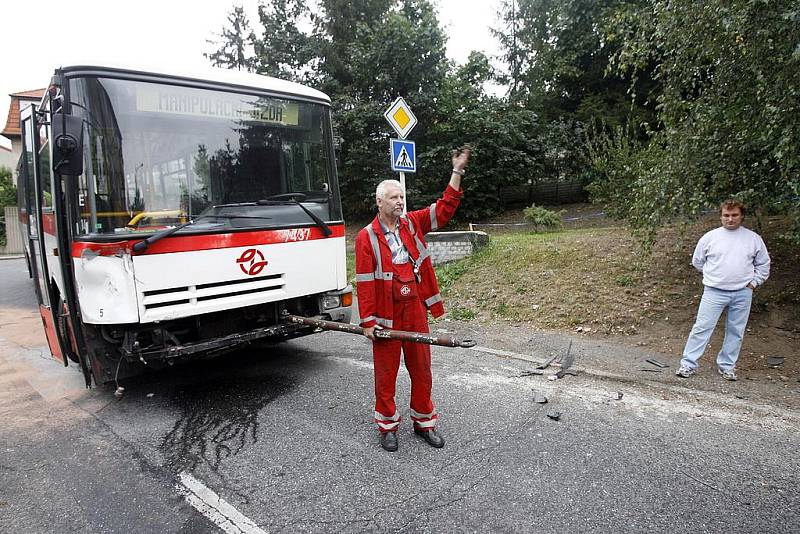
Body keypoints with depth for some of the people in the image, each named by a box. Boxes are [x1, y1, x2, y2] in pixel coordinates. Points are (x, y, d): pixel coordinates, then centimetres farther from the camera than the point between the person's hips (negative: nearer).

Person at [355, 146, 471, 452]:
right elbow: (364, 281, -10)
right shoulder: (367, 237, -7)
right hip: (386, 313, -4)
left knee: (421, 368, 13)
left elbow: (445, 208, 3)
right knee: (386, 372, 8)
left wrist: (457, 171, -5)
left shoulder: (412, 224, 6)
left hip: (415, 309, 4)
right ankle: (388, 427, 26)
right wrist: (368, 320, -13)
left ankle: (424, 422, 30)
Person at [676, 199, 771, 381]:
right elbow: (697, 261, 11)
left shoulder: (754, 238, 4)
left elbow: (763, 264, 14)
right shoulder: (710, 237, -1)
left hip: (742, 293, 2)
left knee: (735, 332, 10)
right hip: (714, 292, -2)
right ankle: (688, 364, 2)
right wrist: (713, 276, 7)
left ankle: (727, 365, 24)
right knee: (702, 328, -4)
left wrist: (753, 282, 5)